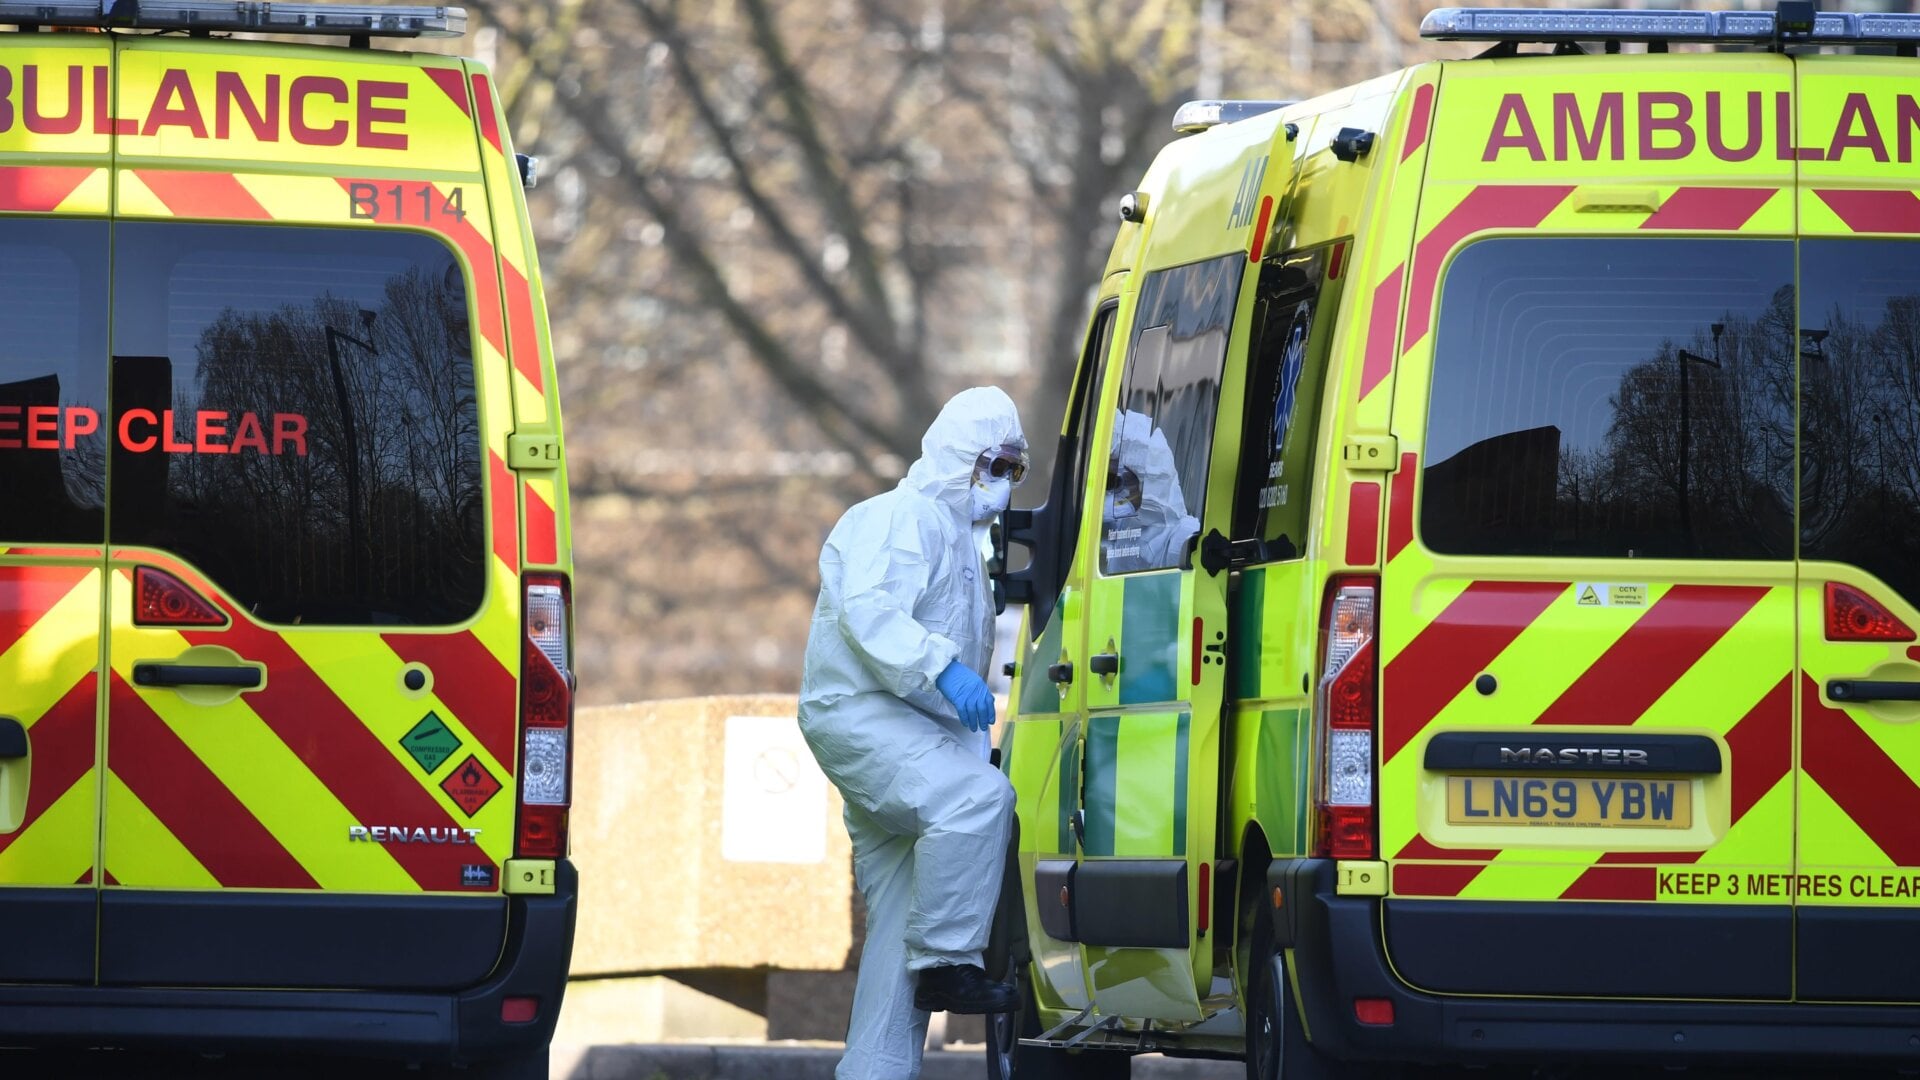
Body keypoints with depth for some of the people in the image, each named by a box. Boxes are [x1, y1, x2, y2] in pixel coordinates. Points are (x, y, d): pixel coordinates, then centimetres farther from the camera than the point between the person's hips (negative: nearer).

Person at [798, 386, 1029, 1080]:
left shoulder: (959, 538, 27)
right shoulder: (902, 519, -7)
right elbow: (866, 611, -23)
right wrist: (943, 668, -33)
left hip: (917, 734, 10)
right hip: (859, 713, -10)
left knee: (901, 918, 6)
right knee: (977, 797, -33)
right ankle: (947, 964, -31)